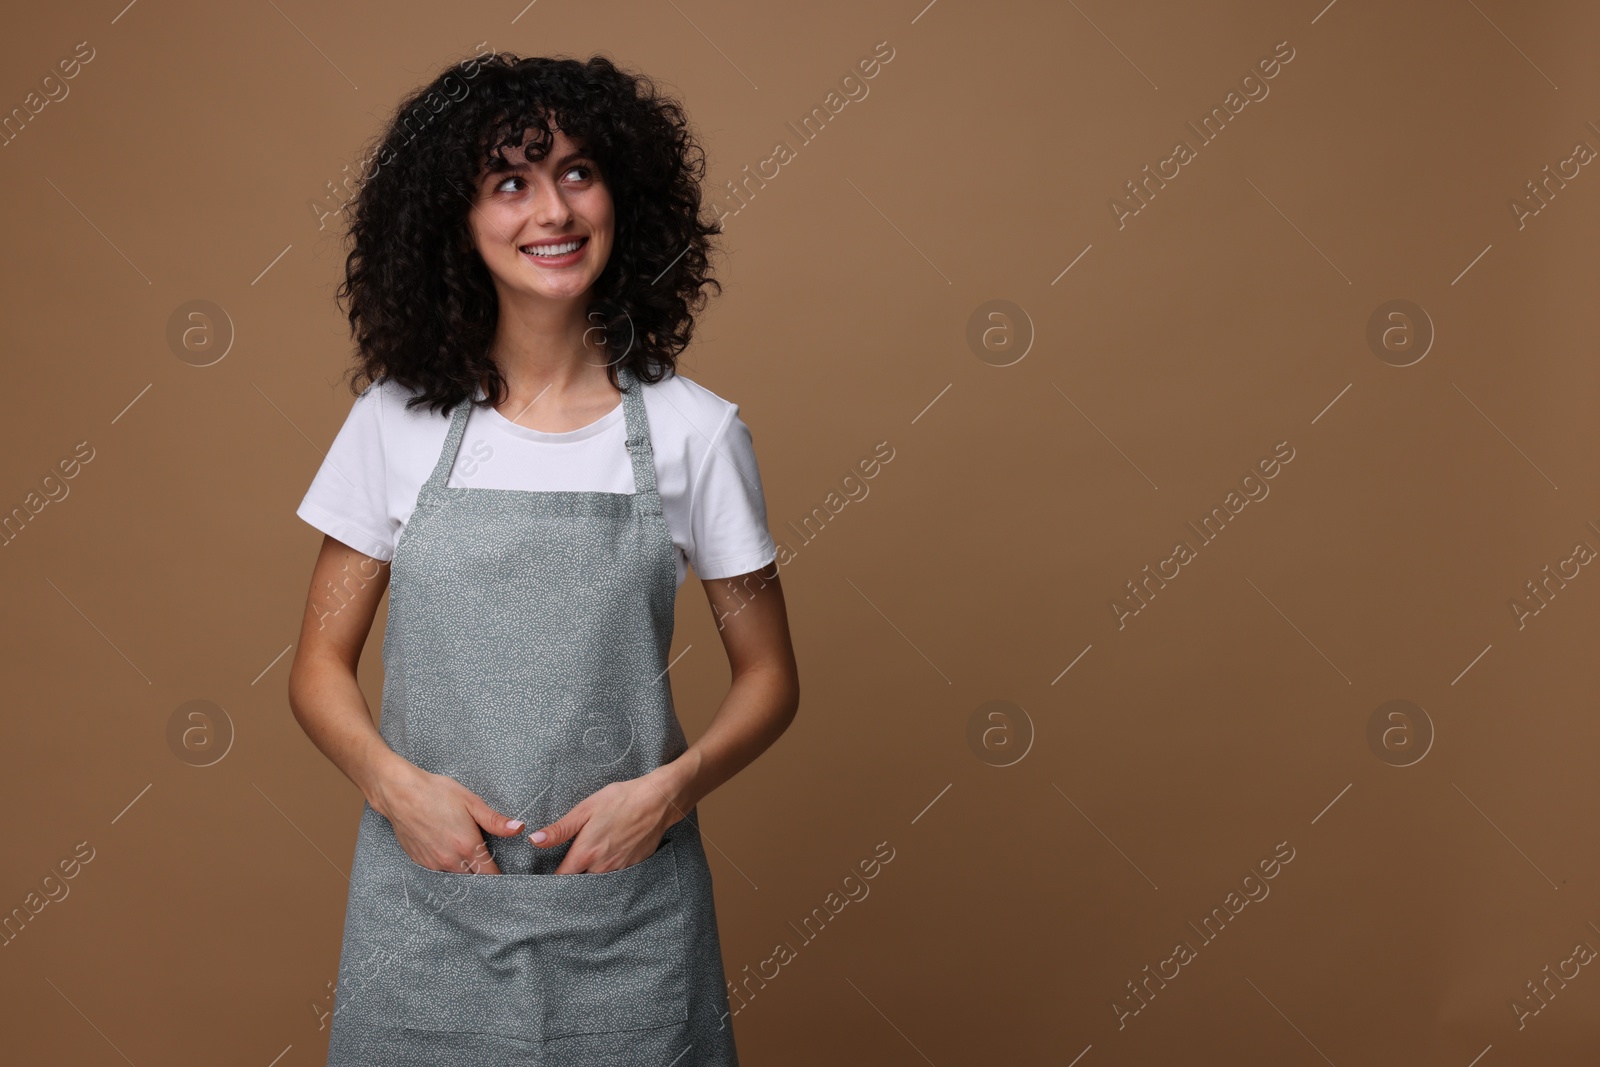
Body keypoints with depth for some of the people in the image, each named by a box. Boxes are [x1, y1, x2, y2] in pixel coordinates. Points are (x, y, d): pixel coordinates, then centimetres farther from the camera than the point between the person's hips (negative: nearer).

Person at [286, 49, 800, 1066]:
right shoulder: (396, 421, 0)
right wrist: (396, 784, -11)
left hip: (623, 916, -1)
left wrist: (670, 787, -13)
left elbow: (769, 678, 3)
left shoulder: (694, 431, -3)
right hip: (424, 909, 1)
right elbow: (321, 665, 6)